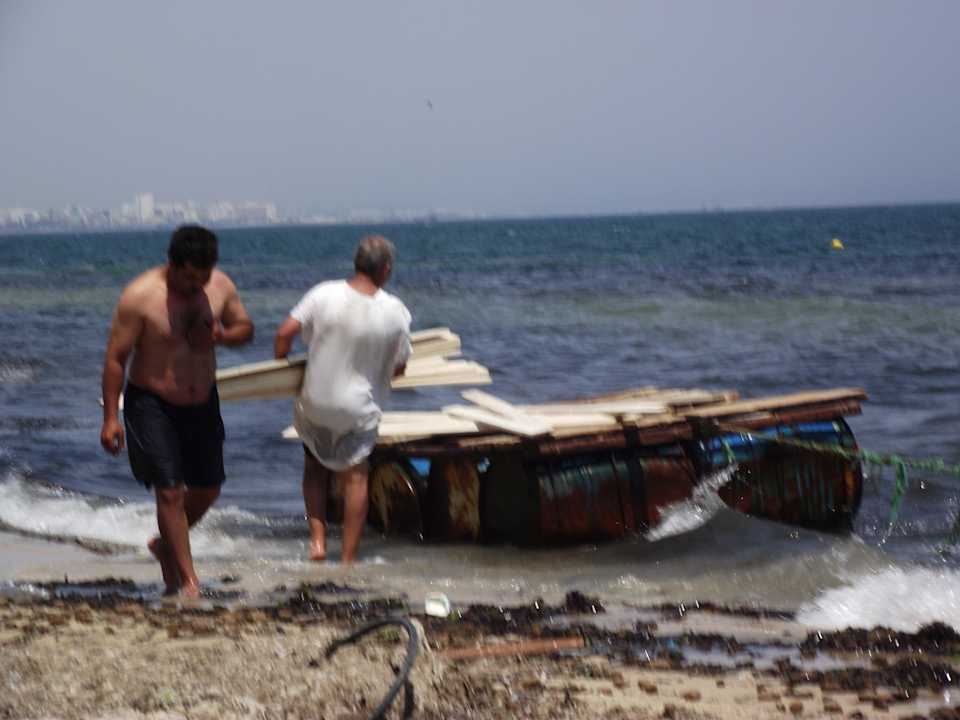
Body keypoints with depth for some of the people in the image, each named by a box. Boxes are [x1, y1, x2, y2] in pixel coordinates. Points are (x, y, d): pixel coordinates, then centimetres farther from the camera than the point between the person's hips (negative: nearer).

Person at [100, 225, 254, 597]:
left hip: (202, 403, 5)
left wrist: (222, 335, -16)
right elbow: (115, 358, -15)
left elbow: (245, 327, 8)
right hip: (153, 404, -5)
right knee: (170, 492, -11)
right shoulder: (140, 296, -20)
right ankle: (186, 578, -3)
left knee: (207, 489, 12)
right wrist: (110, 418, -17)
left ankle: (165, 545, 37)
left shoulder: (220, 287, -7)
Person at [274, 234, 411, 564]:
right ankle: (349, 557, 9)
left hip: (315, 402, 1)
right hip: (360, 407, -1)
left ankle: (318, 539, 9)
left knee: (315, 468, 21)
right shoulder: (395, 312, -13)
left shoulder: (324, 294, -13)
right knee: (355, 477, 8)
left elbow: (284, 333, -14)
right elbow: (399, 367, -3)